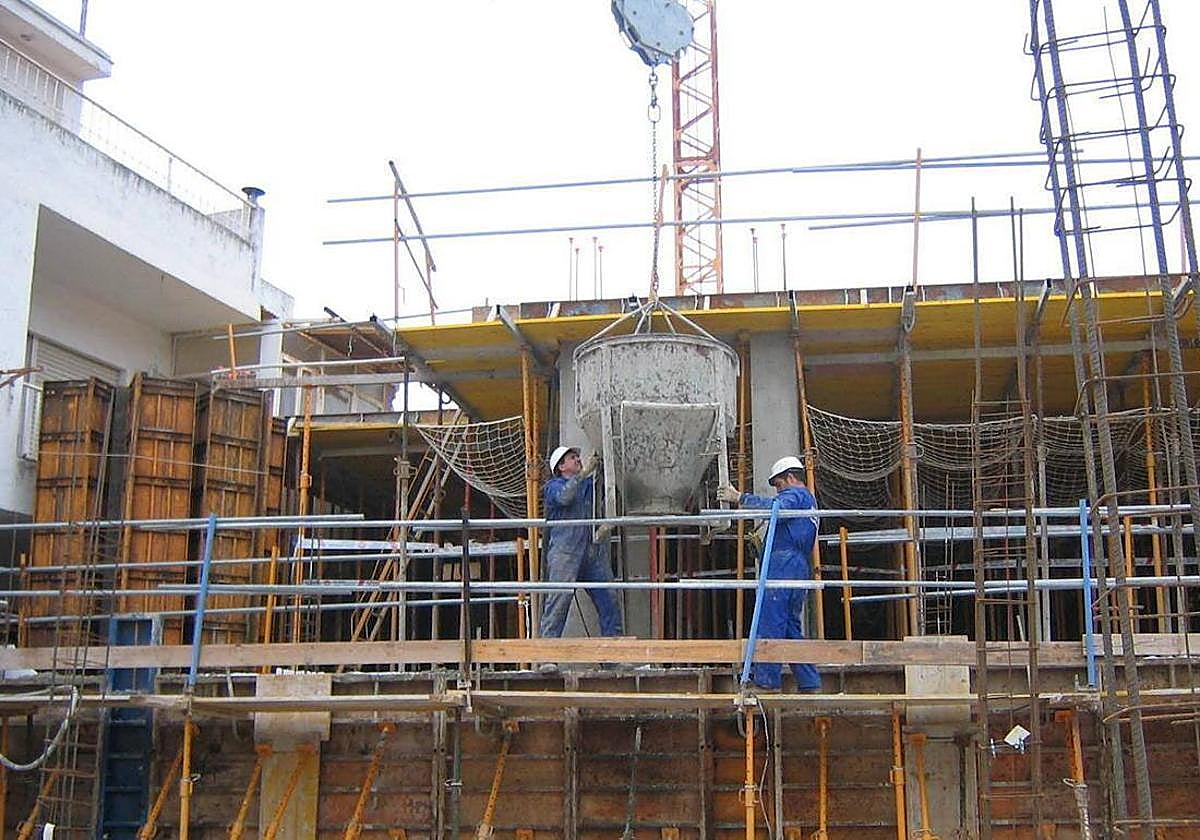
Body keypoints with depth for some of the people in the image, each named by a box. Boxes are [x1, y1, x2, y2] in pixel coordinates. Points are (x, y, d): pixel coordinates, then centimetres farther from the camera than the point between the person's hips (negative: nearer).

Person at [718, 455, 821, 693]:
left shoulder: (795, 494, 0)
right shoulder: (809, 500, 31)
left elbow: (775, 507, -23)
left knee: (770, 624, -11)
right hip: (801, 569, 10)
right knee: (793, 627, 11)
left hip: (783, 565, -10)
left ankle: (766, 680, -14)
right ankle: (809, 682, 9)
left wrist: (740, 498, -19)